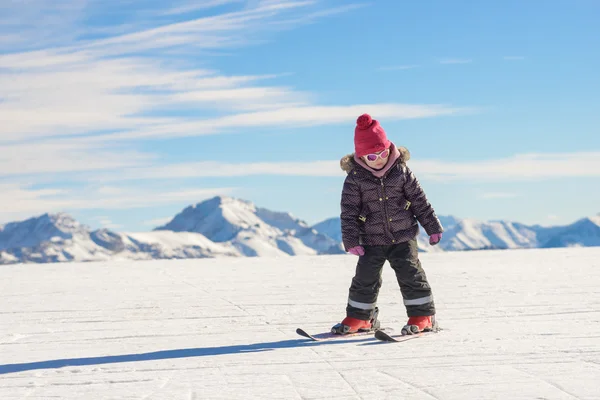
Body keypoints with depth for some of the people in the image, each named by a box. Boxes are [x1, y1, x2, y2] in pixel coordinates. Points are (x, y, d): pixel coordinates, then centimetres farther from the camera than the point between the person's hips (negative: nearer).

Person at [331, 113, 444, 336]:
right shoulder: (355, 178, -8)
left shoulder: (401, 171, -4)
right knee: (365, 278, 2)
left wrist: (433, 227, 5)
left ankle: (422, 316, 5)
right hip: (372, 240, 0)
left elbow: (419, 201, 3)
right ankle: (358, 318, 19)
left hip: (403, 237, 0)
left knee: (410, 274, -4)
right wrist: (351, 240, -11)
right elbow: (349, 212, -6)